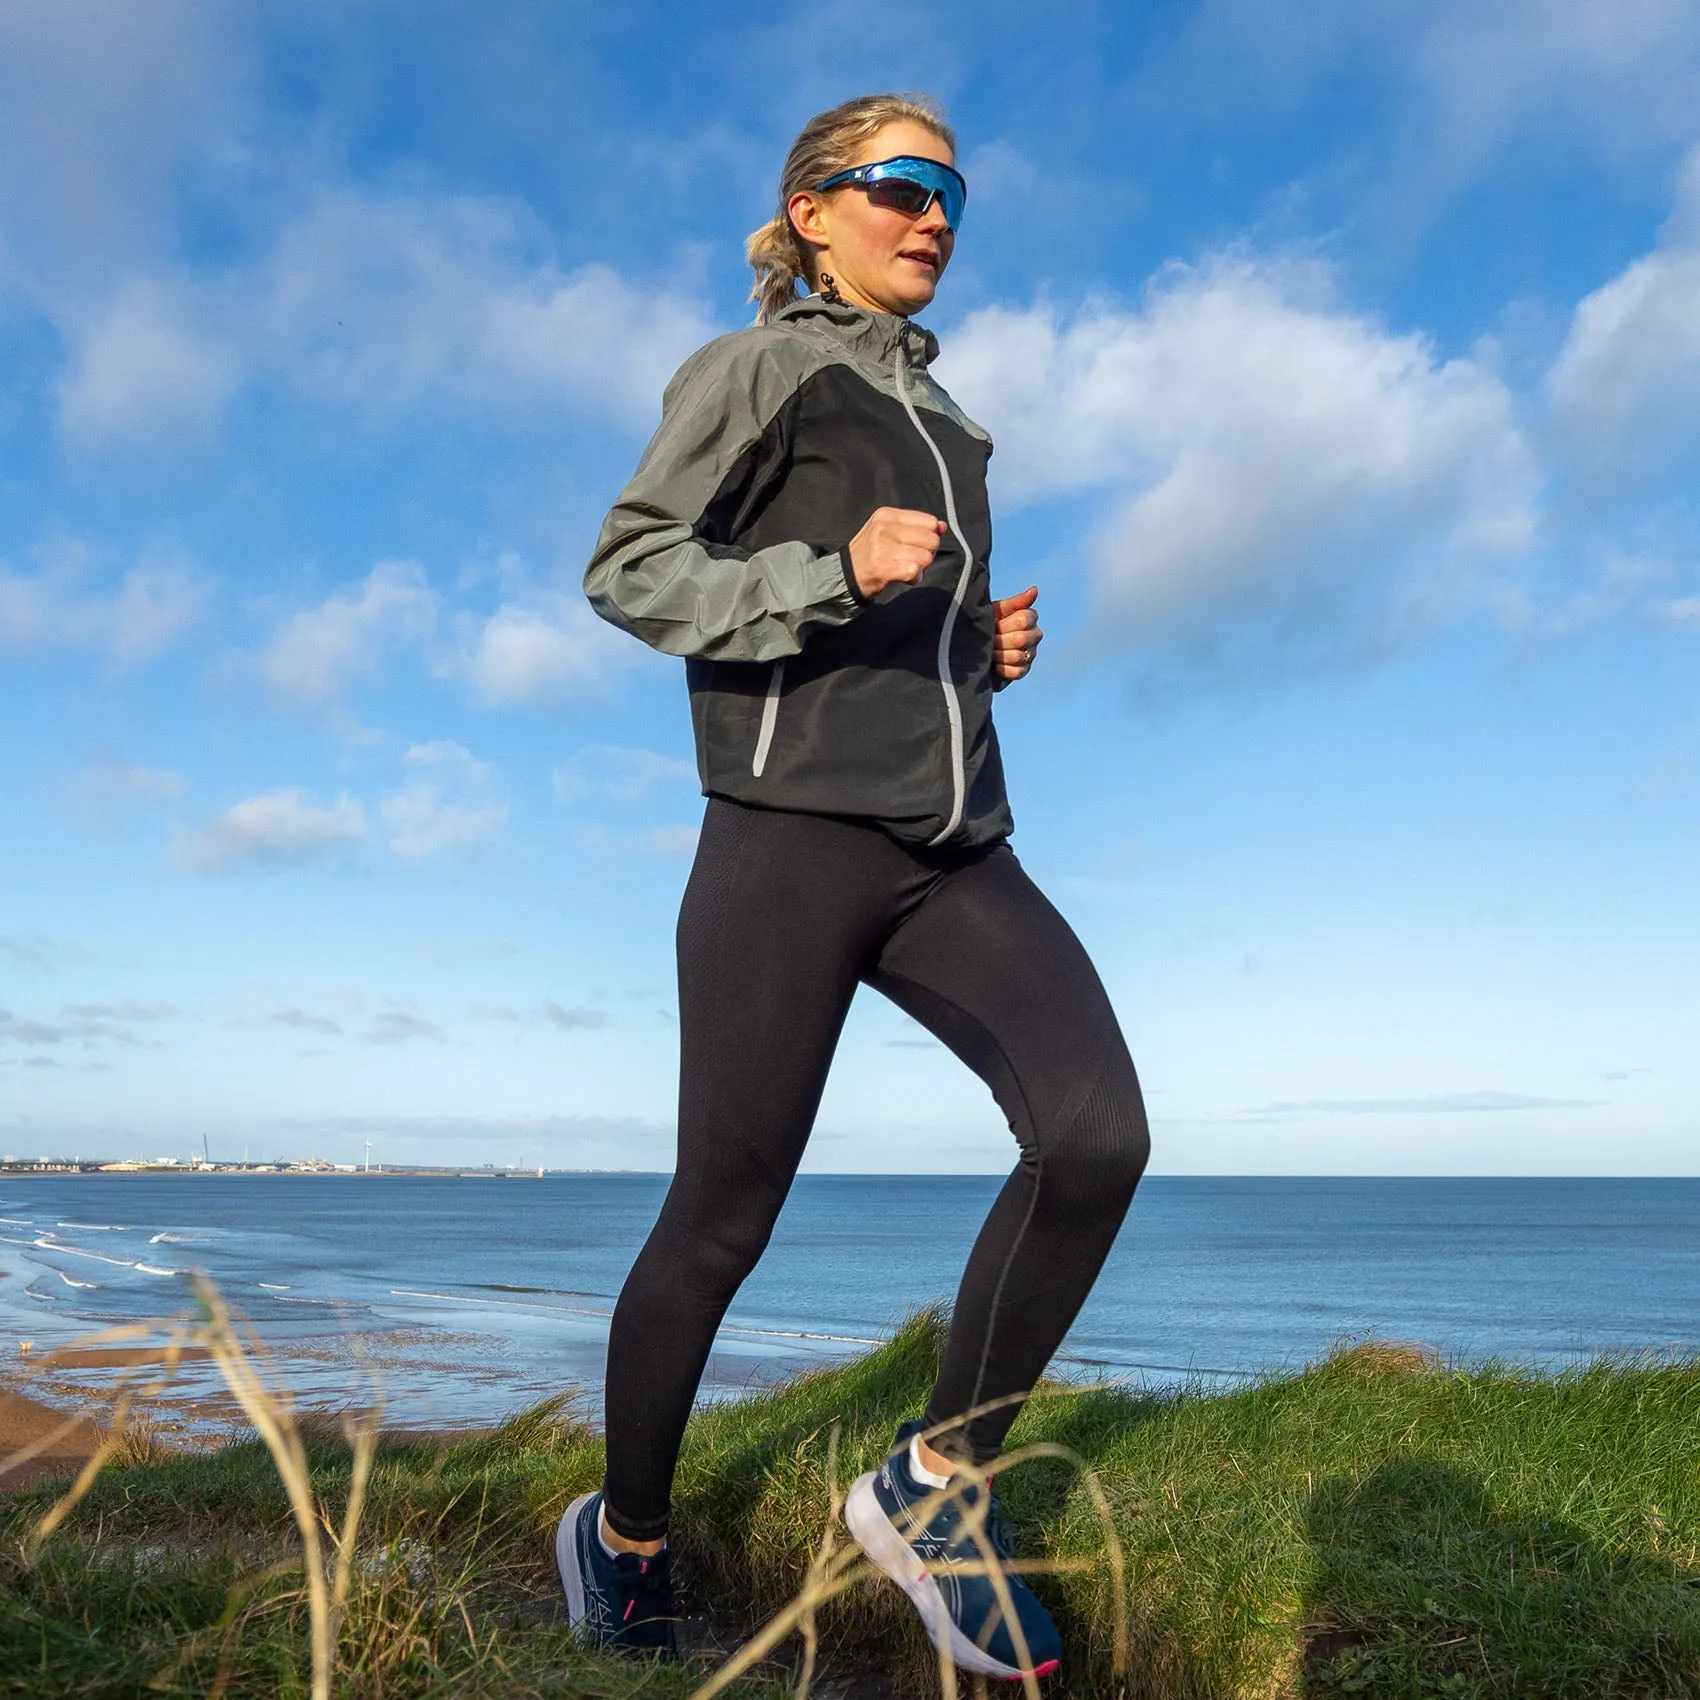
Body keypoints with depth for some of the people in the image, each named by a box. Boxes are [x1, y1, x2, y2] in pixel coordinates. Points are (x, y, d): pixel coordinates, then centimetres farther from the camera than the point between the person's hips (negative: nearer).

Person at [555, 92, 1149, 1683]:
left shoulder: (936, 411, 25)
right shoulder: (758, 368, 5)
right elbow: (626, 568, -5)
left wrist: (992, 641, 12)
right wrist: (837, 573, -18)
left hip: (955, 848, 6)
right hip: (792, 835, -6)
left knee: (1097, 1130, -17)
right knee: (721, 1222, 0)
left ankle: (933, 1486, 2)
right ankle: (624, 1538, 26)